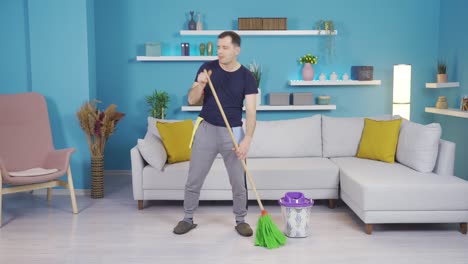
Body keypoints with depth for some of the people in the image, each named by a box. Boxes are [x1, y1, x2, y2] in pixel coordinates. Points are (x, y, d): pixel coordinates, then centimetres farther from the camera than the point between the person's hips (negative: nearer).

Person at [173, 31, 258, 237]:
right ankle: (188, 219, 23)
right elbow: (192, 100, -2)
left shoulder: (247, 77, -6)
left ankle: (241, 220, 23)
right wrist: (200, 84, -22)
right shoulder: (207, 68, -1)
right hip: (206, 130, 1)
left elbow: (251, 112, -11)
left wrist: (247, 139, -24)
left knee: (239, 182, 4)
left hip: (233, 133, -1)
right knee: (194, 180, 5)